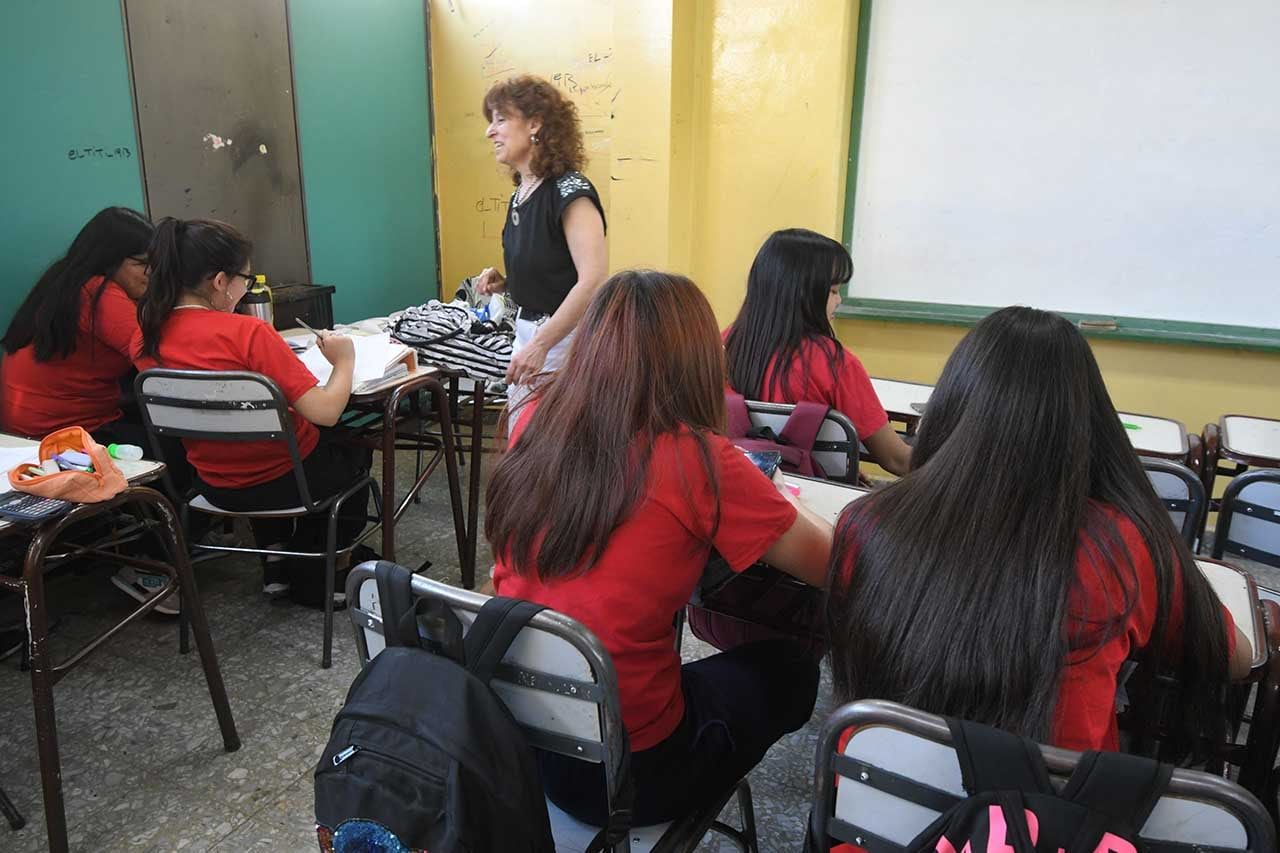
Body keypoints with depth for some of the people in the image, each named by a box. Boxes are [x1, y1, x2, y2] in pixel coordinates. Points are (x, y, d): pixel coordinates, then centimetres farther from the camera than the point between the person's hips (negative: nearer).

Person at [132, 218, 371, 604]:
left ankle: (275, 564, 37)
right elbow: (325, 412, -29)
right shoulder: (248, 332, -28)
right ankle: (314, 576, 36)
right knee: (354, 450, 28)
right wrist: (344, 361, -13)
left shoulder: (147, 338, -8)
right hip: (285, 481, -5)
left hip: (214, 486, 6)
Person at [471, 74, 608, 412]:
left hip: (567, 339, -8)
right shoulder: (520, 195, 11)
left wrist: (540, 345, -26)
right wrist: (504, 283, 3)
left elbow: (593, 280, -26)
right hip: (528, 332, 9)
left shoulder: (569, 191, -16)